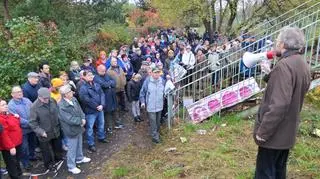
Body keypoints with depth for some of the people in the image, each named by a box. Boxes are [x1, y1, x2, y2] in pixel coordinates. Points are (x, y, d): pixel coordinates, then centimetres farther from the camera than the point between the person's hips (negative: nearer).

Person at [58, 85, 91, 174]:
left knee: (79, 145, 27)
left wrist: (83, 118, -12)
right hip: (71, 130, -8)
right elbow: (70, 120, -28)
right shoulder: (62, 106, -30)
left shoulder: (73, 99, -6)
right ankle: (71, 166, 28)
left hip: (78, 127, 8)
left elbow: (80, 110, 4)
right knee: (72, 149, 9)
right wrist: (81, 121, -15)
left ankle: (79, 158, 50)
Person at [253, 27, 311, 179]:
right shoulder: (303, 65, 9)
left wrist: (263, 131, -21)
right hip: (288, 131, 9)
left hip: (275, 132, -9)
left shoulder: (284, 65, -22)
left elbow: (279, 104, -28)